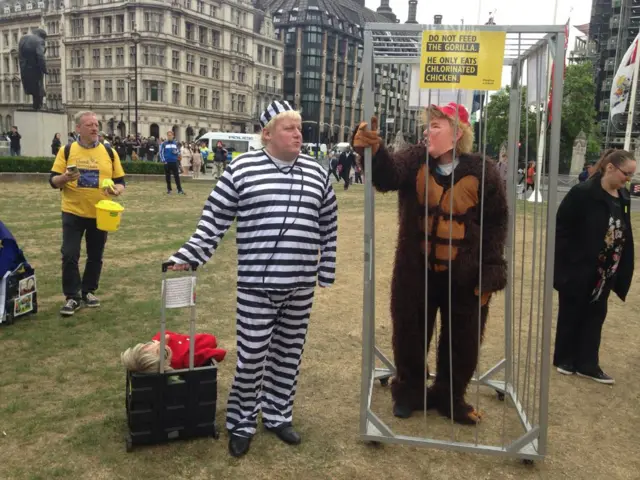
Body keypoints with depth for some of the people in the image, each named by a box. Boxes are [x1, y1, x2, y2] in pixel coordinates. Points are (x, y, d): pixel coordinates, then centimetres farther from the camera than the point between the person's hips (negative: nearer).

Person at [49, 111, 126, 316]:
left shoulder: (109, 152, 2)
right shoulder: (67, 150, -1)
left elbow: (120, 181, 5)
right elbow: (53, 180, -1)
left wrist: (117, 189, -17)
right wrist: (65, 178, -22)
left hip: (100, 213, 2)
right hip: (73, 212, -1)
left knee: (95, 256, 11)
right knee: (69, 255, -5)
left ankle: (89, 291, 27)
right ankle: (72, 297, 6)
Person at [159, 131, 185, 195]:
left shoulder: (175, 143, 8)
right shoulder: (164, 144, 2)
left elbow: (178, 151, 13)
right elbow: (161, 152, 1)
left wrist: (176, 152, -10)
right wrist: (163, 160, -8)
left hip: (174, 162, 1)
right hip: (167, 163, -1)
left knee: (177, 176, -3)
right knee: (168, 177, 6)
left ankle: (179, 190, -1)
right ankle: (169, 190, 15)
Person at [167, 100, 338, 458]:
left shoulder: (316, 173, 7)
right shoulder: (242, 169, -3)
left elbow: (329, 226, 13)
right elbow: (215, 220, 0)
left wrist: (327, 272, 12)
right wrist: (189, 256, -5)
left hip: (301, 284, 4)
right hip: (256, 284, -3)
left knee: (288, 354, 14)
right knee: (251, 357, 2)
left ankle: (278, 416, 32)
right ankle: (242, 424, 23)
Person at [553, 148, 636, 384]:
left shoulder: (623, 197, 4)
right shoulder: (583, 193, -18)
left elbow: (625, 235, 10)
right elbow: (561, 228, -17)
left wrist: (622, 270, 6)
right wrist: (565, 263, -18)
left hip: (604, 272, 7)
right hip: (577, 269, -7)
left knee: (595, 317, 13)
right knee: (571, 316, 9)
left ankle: (587, 364, 25)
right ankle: (564, 360, 26)